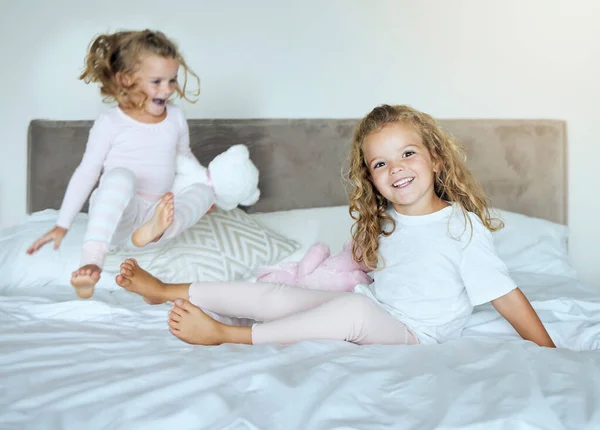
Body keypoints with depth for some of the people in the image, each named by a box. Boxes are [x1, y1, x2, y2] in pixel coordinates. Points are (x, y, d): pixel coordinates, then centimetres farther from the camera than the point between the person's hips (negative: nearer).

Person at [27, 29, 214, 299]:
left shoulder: (176, 118, 8)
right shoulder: (110, 123, -5)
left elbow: (185, 157, 26)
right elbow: (86, 173, 0)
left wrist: (204, 190, 17)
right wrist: (62, 226, -1)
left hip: (152, 213, 5)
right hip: (114, 216, -4)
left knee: (202, 190, -16)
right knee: (120, 175, -34)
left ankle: (157, 230, -46)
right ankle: (91, 262, -48)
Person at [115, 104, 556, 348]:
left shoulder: (462, 225, -13)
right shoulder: (382, 222, 8)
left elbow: (505, 294, -14)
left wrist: (550, 355, -14)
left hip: (413, 335, -6)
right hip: (370, 313, 7)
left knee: (354, 307, -37)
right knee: (277, 295, -8)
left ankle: (225, 335, -29)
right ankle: (166, 290, 2)